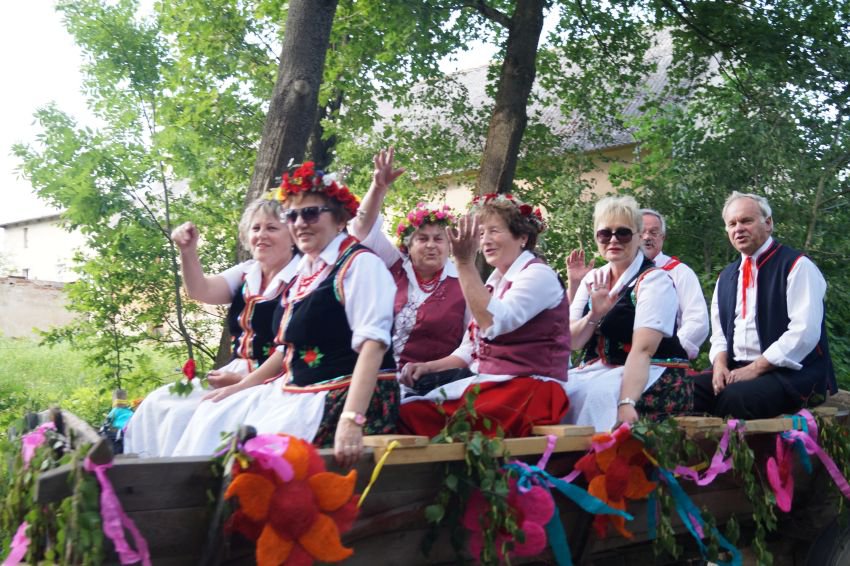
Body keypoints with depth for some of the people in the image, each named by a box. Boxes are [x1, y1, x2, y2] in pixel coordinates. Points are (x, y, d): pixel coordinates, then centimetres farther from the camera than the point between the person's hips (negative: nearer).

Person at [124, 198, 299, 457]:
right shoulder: (247, 273, 12)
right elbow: (201, 291, 0)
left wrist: (243, 379, -18)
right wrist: (188, 251, -17)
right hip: (235, 374, 8)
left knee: (184, 414, -19)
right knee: (157, 404, -1)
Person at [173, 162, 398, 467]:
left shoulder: (358, 263, -12)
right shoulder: (304, 272, 13)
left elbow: (372, 344, -23)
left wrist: (351, 420, -33)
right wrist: (241, 387, 18)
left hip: (346, 396, -9)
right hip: (294, 390, 9)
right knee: (214, 418, 4)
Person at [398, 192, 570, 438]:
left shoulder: (539, 275, -6)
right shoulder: (495, 281, 17)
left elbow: (493, 324, -24)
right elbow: (471, 350, 19)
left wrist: (465, 263, -24)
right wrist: (429, 366, 3)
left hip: (528, 389, -8)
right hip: (489, 384, 8)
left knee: (418, 415, -24)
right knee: (406, 409, -13)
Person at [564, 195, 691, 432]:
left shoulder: (654, 280, -8)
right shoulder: (592, 279, 10)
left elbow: (642, 350, -21)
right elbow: (571, 341, 3)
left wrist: (626, 402, -33)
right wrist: (594, 315, -16)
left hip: (650, 375, -5)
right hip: (598, 371, 5)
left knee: (598, 393, -34)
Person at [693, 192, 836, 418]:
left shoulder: (797, 266, -6)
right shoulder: (726, 276, 17)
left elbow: (805, 332, -16)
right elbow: (719, 332, 18)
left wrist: (754, 369, -17)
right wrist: (720, 363, -4)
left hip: (791, 374, -6)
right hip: (735, 370, 6)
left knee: (735, 398, -33)